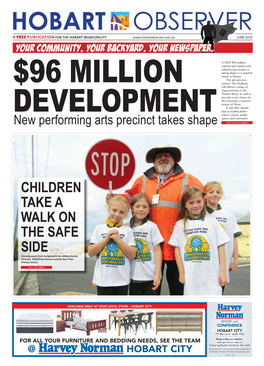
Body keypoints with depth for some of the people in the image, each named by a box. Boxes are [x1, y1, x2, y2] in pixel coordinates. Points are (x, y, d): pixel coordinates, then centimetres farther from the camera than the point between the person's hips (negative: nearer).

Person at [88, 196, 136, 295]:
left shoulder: (128, 230, 4)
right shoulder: (99, 229, 4)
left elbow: (132, 255, -4)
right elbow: (90, 252, -2)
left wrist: (118, 239, -12)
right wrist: (106, 239, -11)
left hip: (122, 280, 0)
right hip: (103, 279, 0)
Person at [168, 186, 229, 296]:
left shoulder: (212, 222, 7)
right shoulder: (180, 225, 8)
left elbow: (220, 247, 6)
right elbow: (177, 249, 7)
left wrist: (223, 271, 0)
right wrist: (181, 273, 2)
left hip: (211, 278, 0)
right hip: (190, 278, 1)